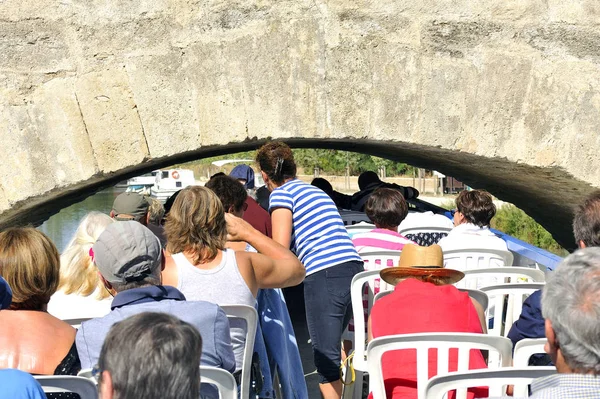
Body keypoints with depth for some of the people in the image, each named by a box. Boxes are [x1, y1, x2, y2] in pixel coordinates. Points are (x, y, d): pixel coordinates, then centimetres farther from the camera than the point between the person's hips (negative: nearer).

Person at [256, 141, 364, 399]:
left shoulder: (281, 194, 1)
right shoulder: (315, 190, 25)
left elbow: (280, 249, -8)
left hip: (325, 276, -8)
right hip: (354, 268, 8)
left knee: (326, 357, -1)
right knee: (333, 346, 23)